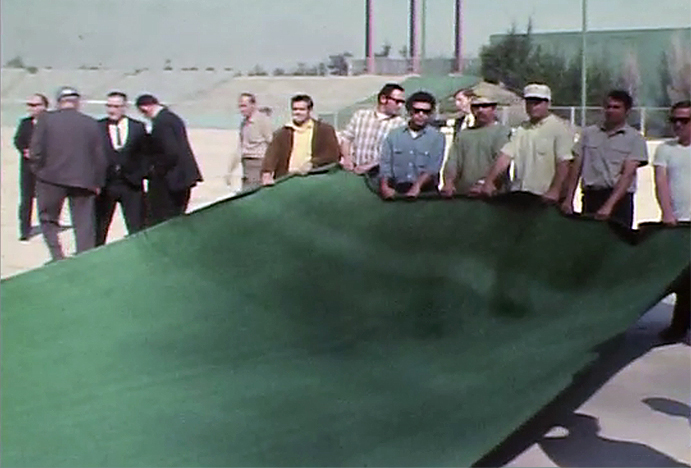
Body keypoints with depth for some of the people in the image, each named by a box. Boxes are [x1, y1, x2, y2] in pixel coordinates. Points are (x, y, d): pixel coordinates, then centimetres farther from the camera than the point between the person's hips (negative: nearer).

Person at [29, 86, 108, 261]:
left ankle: (57, 257, 4)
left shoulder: (46, 119, -3)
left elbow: (35, 151, -7)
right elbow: (100, 157, 1)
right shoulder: (92, 124, 0)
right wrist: (98, 183, 10)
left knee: (48, 219, 15)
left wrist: (38, 170, 8)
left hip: (52, 179, -1)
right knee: (84, 225, 7)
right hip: (83, 181, 1)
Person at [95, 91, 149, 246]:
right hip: (105, 185, 0)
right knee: (99, 228, 7)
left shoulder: (138, 127, 6)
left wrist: (140, 174, -3)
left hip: (131, 185, 0)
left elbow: (145, 154, 8)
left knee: (137, 230, 1)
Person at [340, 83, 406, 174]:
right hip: (353, 170, 2)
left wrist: (370, 166, -15)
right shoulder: (360, 115, 13)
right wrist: (347, 157, -5)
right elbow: (346, 138, 14)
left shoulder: (400, 124, 2)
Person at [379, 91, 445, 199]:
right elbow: (385, 164, 6)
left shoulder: (437, 137, 6)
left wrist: (417, 186, -22)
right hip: (397, 191, 2)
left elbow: (433, 168, -6)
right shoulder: (393, 135, 13)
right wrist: (384, 186, -12)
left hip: (426, 192, -2)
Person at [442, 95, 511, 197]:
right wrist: (448, 182, -10)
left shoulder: (503, 132, 4)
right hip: (462, 195, 4)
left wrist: (484, 184, -23)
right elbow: (452, 162, 9)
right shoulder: (463, 134, 19)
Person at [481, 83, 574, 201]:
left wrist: (555, 191, -19)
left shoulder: (559, 128, -3)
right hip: (518, 196, 5)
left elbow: (563, 163, -10)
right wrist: (489, 181, -3)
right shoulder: (522, 129, 14)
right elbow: (506, 156, 8)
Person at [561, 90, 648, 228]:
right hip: (590, 196, 3)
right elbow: (576, 168, 13)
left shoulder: (634, 138, 1)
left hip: (619, 197, -3)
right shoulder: (589, 133, 12)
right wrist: (568, 199, 3)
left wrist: (609, 205, -21)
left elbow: (627, 175, -10)